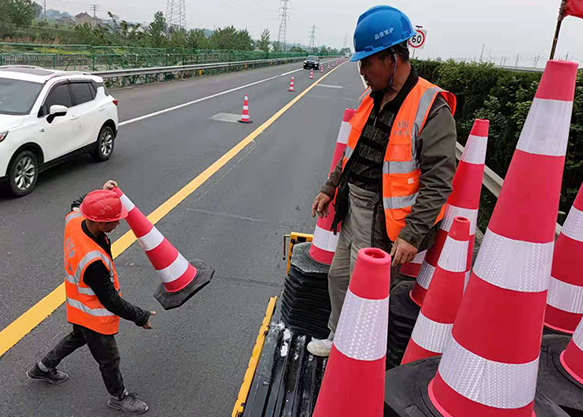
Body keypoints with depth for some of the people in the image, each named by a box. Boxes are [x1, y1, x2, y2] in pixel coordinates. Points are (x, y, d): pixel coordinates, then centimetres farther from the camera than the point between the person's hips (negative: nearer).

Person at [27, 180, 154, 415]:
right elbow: (110, 299, -29)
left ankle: (43, 369, 59)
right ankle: (118, 397, 43)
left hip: (78, 305, 8)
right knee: (108, 359, 18)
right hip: (94, 317, -8)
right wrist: (140, 317, -18)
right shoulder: (93, 261, -42)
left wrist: (102, 194, -5)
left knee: (77, 338, 37)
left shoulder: (73, 220, -20)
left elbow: (77, 205, 9)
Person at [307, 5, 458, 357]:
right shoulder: (372, 99, 8)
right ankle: (338, 340, 44)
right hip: (354, 210, 9)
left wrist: (412, 235, -25)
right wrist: (330, 189, 20)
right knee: (339, 277, 21)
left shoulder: (431, 109, -18)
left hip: (383, 221, -8)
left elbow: (438, 182, -21)